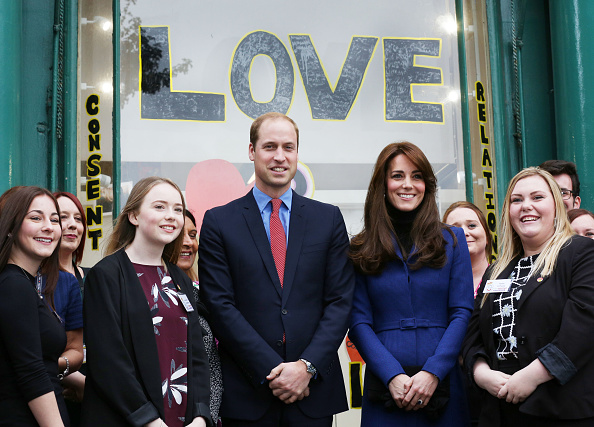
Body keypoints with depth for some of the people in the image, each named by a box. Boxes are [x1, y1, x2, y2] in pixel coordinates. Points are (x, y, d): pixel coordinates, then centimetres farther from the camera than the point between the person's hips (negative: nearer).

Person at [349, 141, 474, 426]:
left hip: (442, 381, 1)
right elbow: (359, 322, -1)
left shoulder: (452, 240, 6)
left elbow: (462, 313, 0)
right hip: (384, 386, -1)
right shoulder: (362, 250, 4)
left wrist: (433, 372, -11)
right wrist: (392, 376, -13)